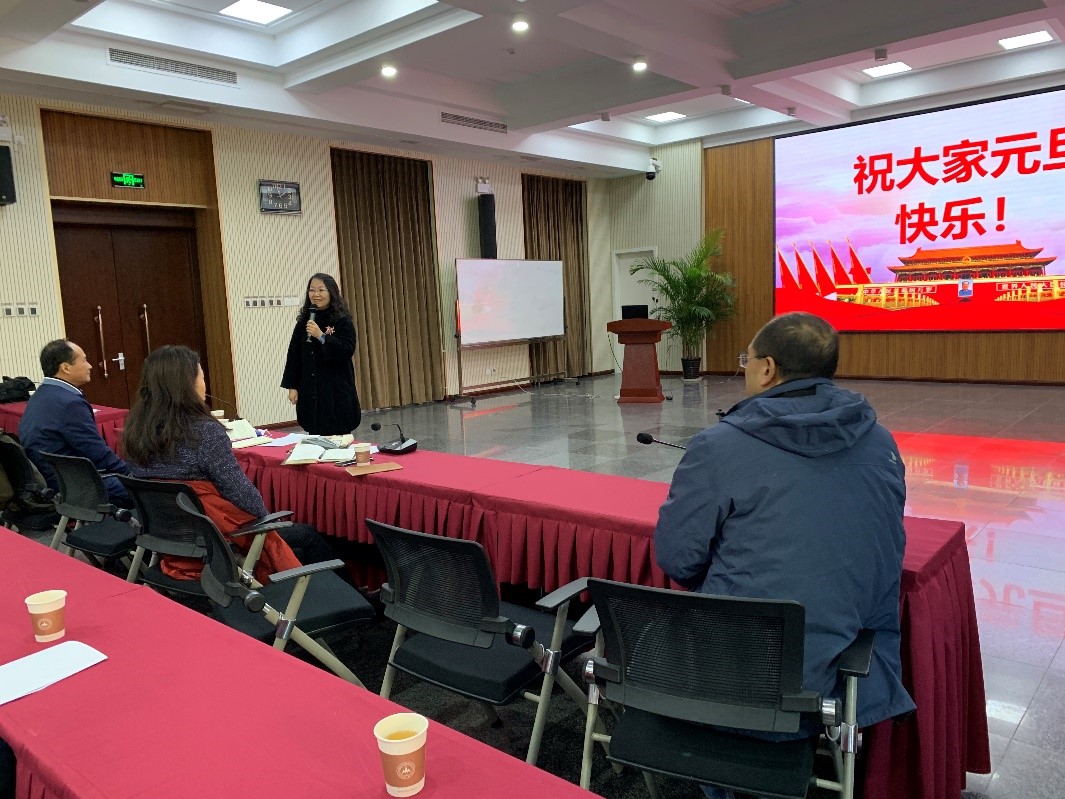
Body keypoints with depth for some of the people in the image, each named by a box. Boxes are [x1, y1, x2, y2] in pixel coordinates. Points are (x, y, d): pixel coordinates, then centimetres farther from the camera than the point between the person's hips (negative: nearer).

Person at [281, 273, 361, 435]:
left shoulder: (343, 321, -5)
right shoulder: (304, 321, 8)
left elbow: (347, 351, -14)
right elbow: (294, 355, 10)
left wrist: (321, 336, -20)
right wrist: (292, 386, 6)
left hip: (337, 389, -4)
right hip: (310, 389, 4)